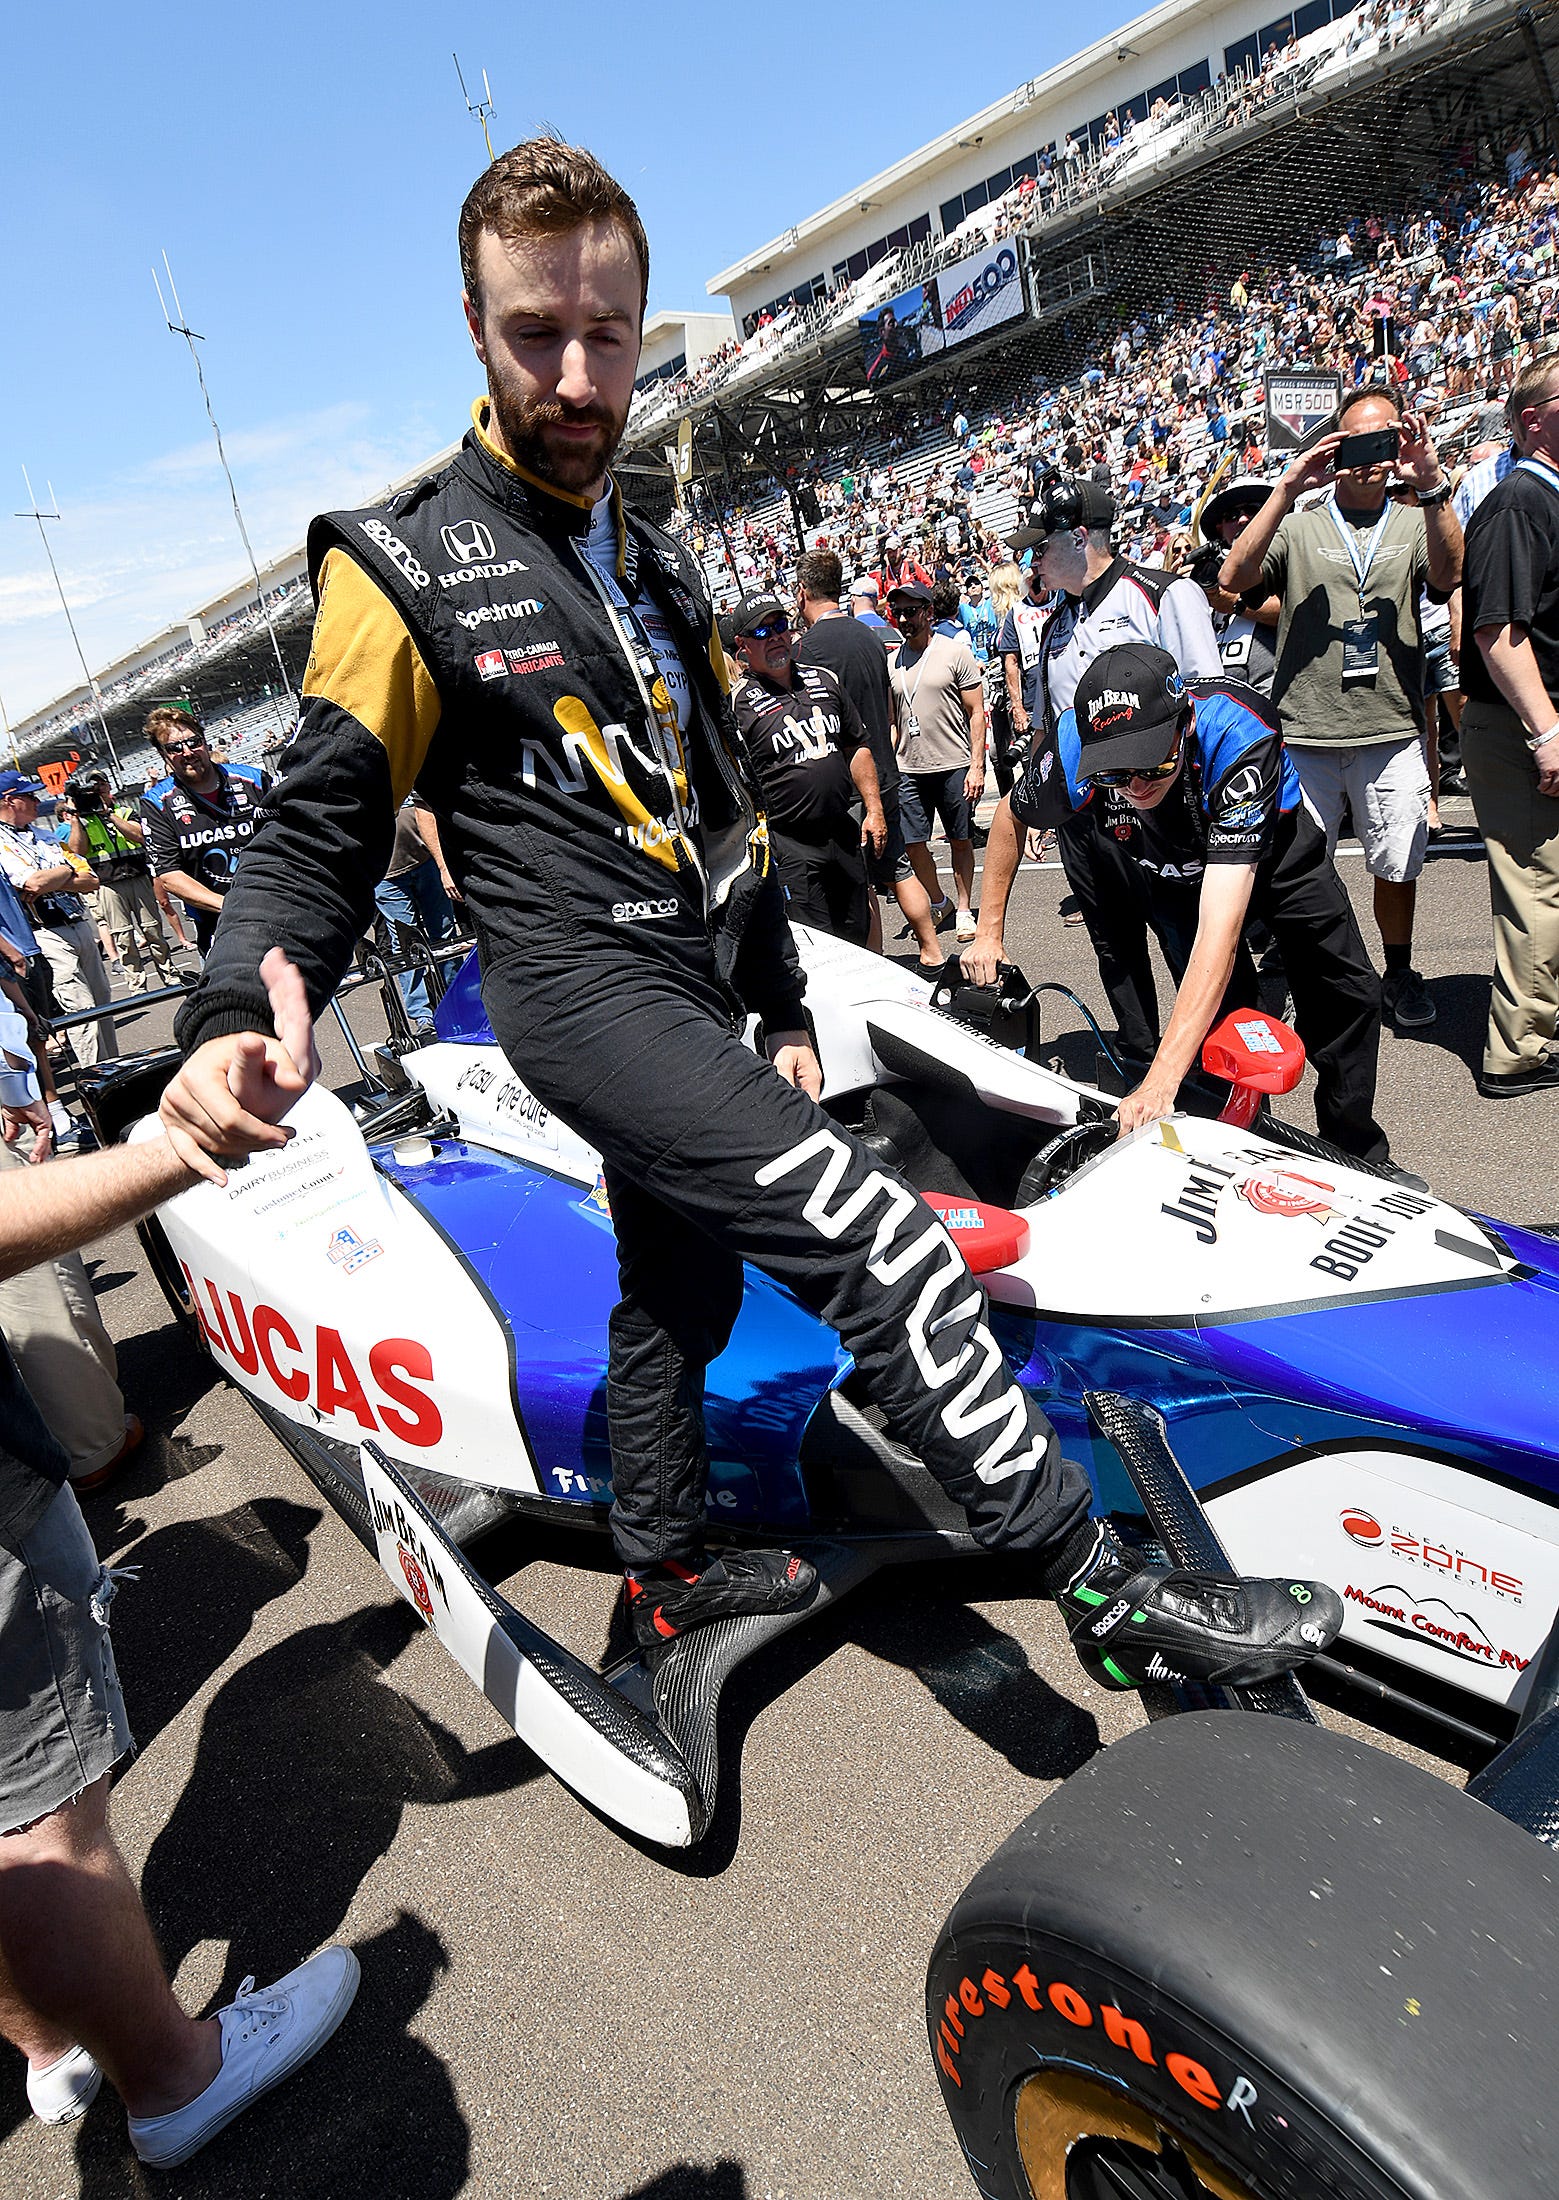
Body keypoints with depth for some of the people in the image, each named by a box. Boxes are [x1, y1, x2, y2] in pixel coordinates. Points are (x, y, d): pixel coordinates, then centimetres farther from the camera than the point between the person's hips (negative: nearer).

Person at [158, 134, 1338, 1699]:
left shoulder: (657, 563, 16)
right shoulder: (399, 564, -6)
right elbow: (319, 829, -8)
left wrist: (782, 1006, 20)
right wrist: (231, 1018, -27)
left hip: (699, 986, 8)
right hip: (581, 983, -8)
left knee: (680, 1290, 18)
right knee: (876, 1239, -20)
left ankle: (665, 1574, 39)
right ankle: (1105, 1585, -9)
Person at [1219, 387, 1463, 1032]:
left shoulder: (1414, 523, 11)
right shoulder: (1298, 526, 7)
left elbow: (1448, 576, -11)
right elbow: (1233, 579, -11)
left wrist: (1432, 488, -23)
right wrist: (1285, 490, -17)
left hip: (1392, 731, 1)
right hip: (1304, 733, -1)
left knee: (1398, 865, 9)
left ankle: (1398, 975, 28)